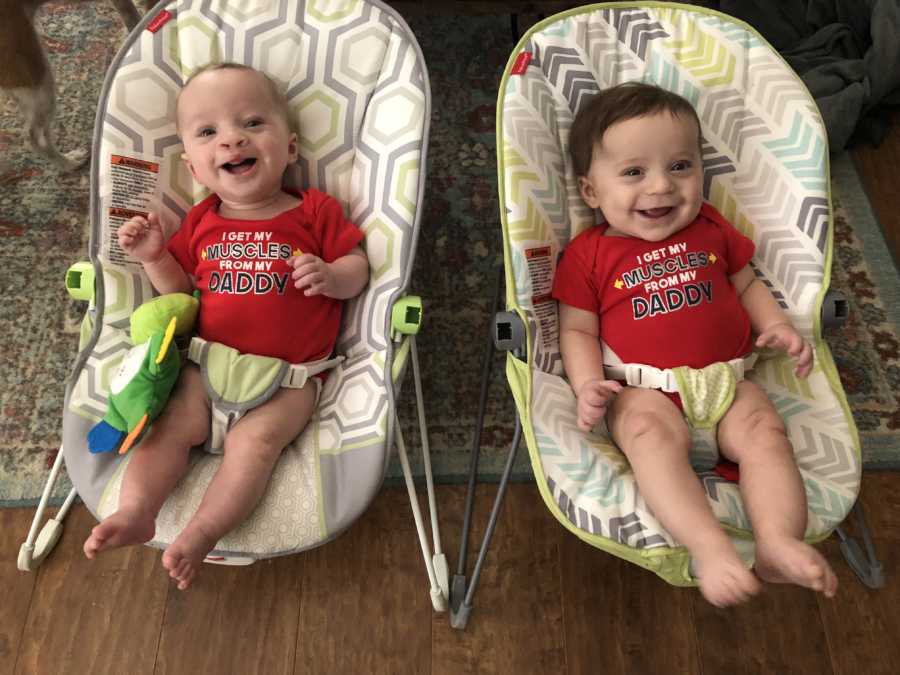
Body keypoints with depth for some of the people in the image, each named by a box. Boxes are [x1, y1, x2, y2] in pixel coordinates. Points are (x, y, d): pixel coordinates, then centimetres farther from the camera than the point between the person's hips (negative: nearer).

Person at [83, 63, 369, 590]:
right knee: (169, 425, -13)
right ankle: (136, 513, -14)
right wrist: (154, 257, 0)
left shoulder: (316, 211, -1)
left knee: (255, 439, -23)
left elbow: (358, 267, 0)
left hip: (291, 375, -4)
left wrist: (331, 276, -22)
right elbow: (182, 291, 18)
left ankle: (201, 535, -22)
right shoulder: (202, 223, 11)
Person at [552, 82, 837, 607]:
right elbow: (578, 330, 5)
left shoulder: (712, 229, 16)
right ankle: (711, 548, -43)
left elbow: (747, 284, 26)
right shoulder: (589, 254, 5)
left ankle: (780, 543, -30)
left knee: (763, 428, -25)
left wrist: (778, 326, 6)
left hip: (726, 379, 4)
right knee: (652, 432, -35)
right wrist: (589, 383, -13)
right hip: (643, 391, -3)